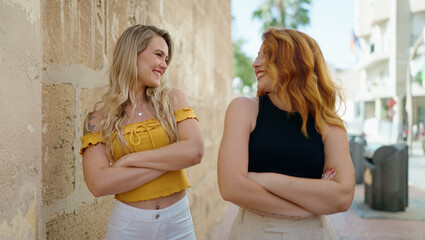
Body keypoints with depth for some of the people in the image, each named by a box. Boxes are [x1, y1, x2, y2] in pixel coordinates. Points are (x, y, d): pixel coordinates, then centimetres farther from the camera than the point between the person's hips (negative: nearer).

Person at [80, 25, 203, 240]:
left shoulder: (173, 99, 1)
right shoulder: (99, 121, -3)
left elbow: (195, 152, -14)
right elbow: (98, 184, -16)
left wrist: (130, 160, -13)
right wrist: (170, 161, -16)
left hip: (177, 221, 2)